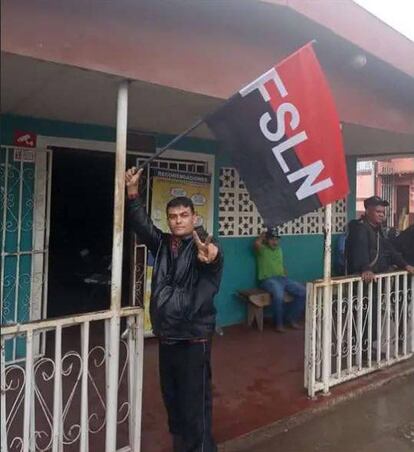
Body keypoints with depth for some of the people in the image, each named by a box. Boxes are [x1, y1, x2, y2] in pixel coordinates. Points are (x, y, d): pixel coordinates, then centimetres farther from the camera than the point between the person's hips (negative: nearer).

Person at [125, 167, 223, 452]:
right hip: (166, 337, 7)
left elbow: (214, 261, -37)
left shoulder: (203, 246, -16)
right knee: (171, 398, 20)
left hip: (193, 339, -6)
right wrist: (133, 192, -13)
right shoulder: (163, 244, 4)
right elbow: (142, 225, 0)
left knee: (195, 402, 2)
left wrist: (211, 257, -62)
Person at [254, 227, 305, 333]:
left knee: (303, 292, -12)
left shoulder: (279, 249, 22)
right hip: (267, 279, -7)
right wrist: (263, 235, -1)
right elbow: (257, 243, -22)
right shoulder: (262, 249, 1)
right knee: (279, 294, -37)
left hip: (282, 278, 7)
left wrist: (284, 276, 10)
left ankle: (291, 318, 3)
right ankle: (278, 323, -16)